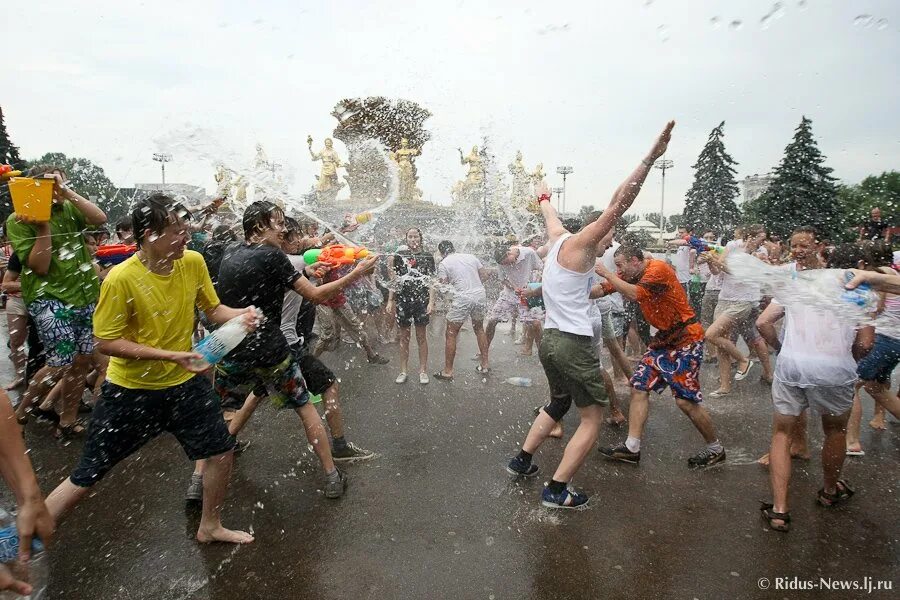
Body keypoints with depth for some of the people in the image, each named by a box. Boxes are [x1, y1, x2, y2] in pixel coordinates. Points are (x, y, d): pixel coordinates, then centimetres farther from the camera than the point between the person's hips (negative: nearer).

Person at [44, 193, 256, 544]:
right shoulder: (121, 278, -23)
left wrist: (239, 315, -18)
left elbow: (212, 308, 3)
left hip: (184, 382, 4)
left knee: (222, 454, 10)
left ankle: (210, 527, 35)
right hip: (131, 389, -4)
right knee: (85, 479, 9)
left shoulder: (193, 262, -10)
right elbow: (105, 342, -18)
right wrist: (169, 355, -26)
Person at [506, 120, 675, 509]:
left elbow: (550, 215, 34)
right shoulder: (579, 244, -10)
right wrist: (651, 157, -23)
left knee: (558, 403, 27)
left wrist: (543, 198, 55)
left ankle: (522, 460, 34)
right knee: (592, 418, 3)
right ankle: (557, 490, 3)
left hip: (549, 338, 9)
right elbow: (618, 204, -20)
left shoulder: (558, 238, 11)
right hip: (573, 343, -9)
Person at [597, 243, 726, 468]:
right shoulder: (631, 275, 5)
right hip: (664, 339, 9)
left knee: (685, 400, -7)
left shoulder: (658, 269, -19)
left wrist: (607, 273, -24)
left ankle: (715, 449, 16)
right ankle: (632, 448, 6)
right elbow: (601, 290, 4)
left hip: (686, 338, -9)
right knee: (639, 387, 2)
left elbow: (634, 294, -33)